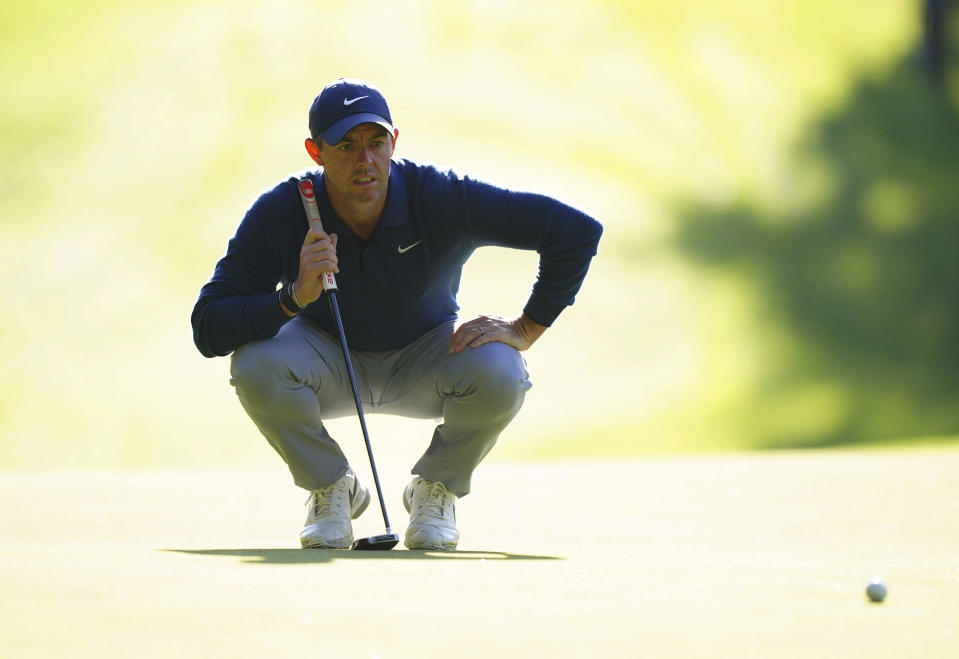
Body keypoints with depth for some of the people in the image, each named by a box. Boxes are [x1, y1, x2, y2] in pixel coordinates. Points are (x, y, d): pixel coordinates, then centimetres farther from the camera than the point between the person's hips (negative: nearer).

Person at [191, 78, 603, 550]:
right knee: (257, 364, -33)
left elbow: (577, 230, -25)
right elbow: (207, 330, -28)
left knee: (498, 373, -32)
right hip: (328, 365, 0)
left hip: (422, 362, 0)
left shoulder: (443, 198, -27)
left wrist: (525, 329, -26)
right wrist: (294, 297, -43)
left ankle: (435, 488, 1)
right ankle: (330, 488, -2)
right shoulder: (278, 214, -25)